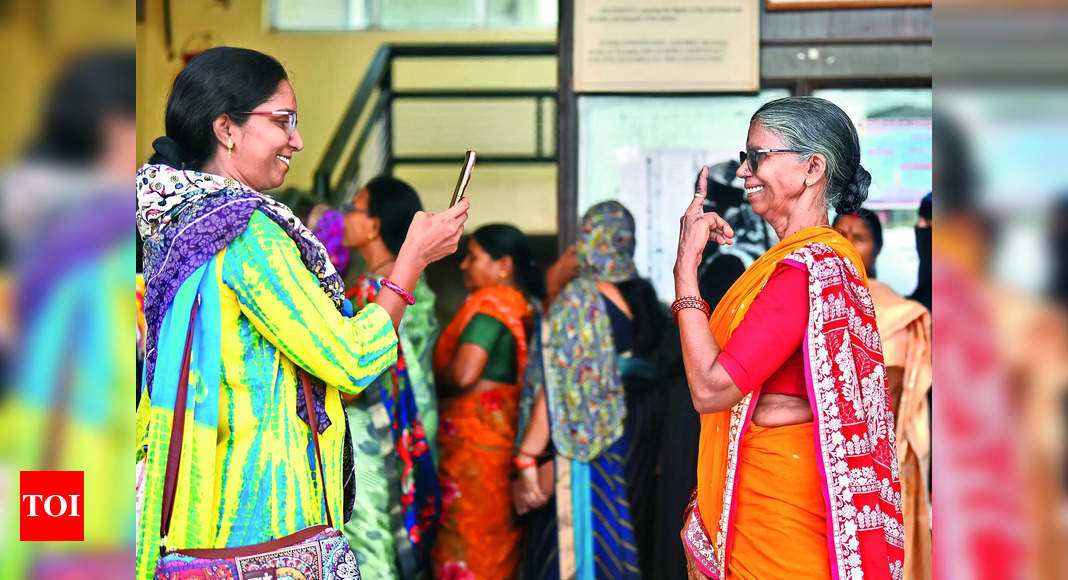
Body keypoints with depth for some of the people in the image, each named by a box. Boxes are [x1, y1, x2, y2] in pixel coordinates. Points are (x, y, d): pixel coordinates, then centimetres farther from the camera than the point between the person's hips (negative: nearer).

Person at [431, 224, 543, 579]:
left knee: (466, 538, -6)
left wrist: (431, 383, -3)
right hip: (506, 432, 9)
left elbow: (463, 374, -22)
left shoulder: (489, 303, -12)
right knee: (499, 536, 12)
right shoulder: (523, 307, 13)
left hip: (474, 436, -9)